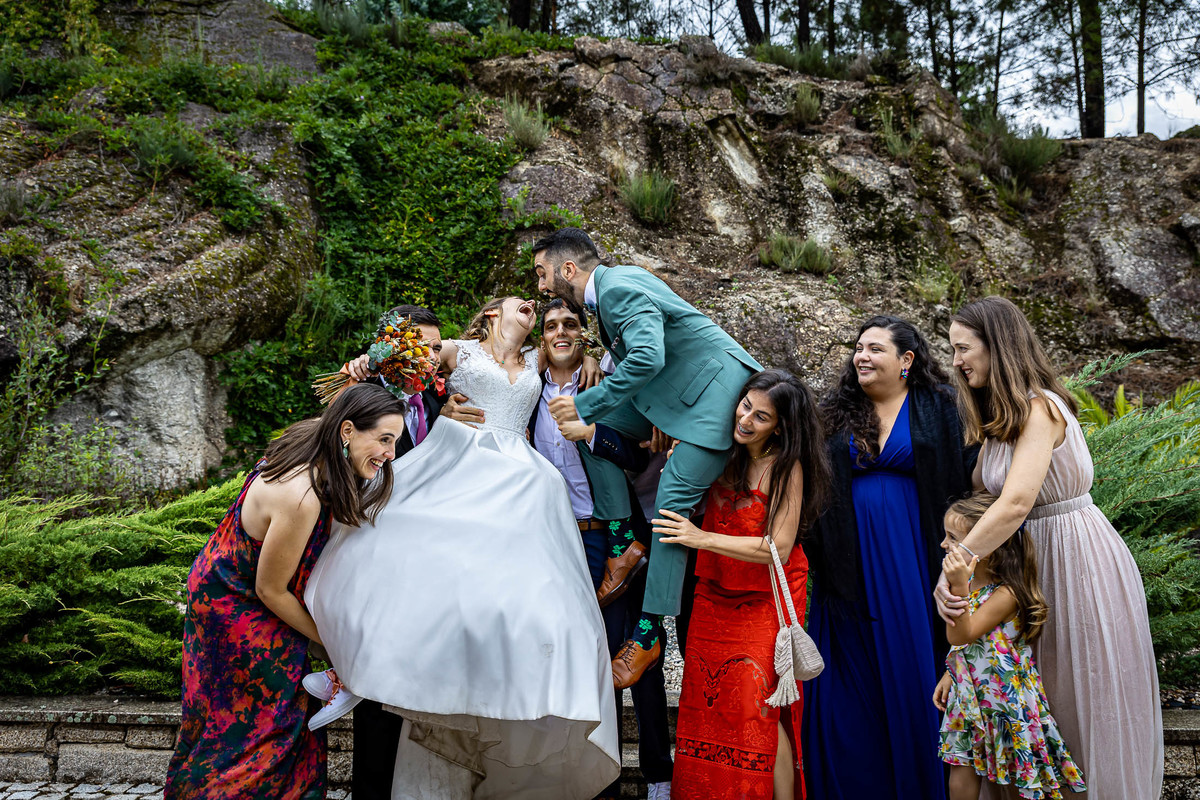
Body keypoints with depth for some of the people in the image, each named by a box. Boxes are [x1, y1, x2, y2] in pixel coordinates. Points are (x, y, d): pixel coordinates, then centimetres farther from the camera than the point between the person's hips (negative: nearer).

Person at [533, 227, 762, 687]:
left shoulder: (619, 288, -18)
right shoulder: (611, 286, 12)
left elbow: (648, 356, -32)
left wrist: (585, 406, -26)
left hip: (717, 388, -10)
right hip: (675, 391, 10)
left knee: (672, 502, -14)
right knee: (595, 429, 3)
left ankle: (649, 634, -8)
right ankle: (630, 543, 3)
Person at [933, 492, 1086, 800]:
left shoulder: (1004, 595, -23)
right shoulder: (968, 581, 1)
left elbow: (960, 636, -29)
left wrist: (958, 588, -40)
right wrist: (950, 674, 13)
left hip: (1002, 693, -7)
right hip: (968, 690, 7)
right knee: (961, 774, 10)